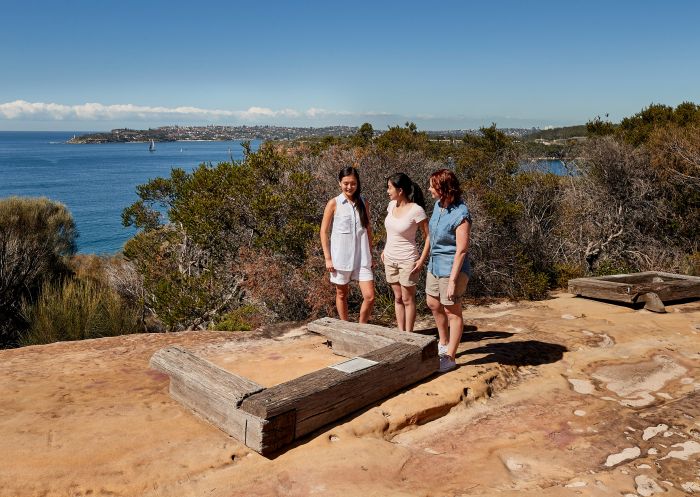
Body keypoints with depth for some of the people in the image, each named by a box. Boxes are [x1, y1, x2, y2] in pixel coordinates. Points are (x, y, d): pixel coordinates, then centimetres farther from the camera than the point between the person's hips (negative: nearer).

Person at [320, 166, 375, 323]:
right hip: (341, 257, -2)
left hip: (362, 257, 2)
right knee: (342, 294, 12)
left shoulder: (363, 203, 6)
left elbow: (368, 229, 13)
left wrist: (370, 255, 12)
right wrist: (328, 258, -6)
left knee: (369, 296, -4)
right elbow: (324, 231, -2)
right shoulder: (334, 203, -4)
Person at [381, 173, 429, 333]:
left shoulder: (416, 210, -19)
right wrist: (385, 250, 13)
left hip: (407, 260, -6)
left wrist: (422, 259, -18)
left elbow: (428, 235, -14)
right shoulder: (391, 205, 0)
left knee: (407, 299, 5)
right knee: (398, 298, 14)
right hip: (390, 259, 6)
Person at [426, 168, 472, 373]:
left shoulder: (461, 215, -24)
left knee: (452, 312, 4)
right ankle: (444, 344, 42)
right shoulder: (439, 205, 1)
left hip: (451, 268, -9)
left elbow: (461, 250, -23)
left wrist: (453, 280, -22)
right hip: (435, 264, 9)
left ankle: (450, 358, 17)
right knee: (433, 304, 22)